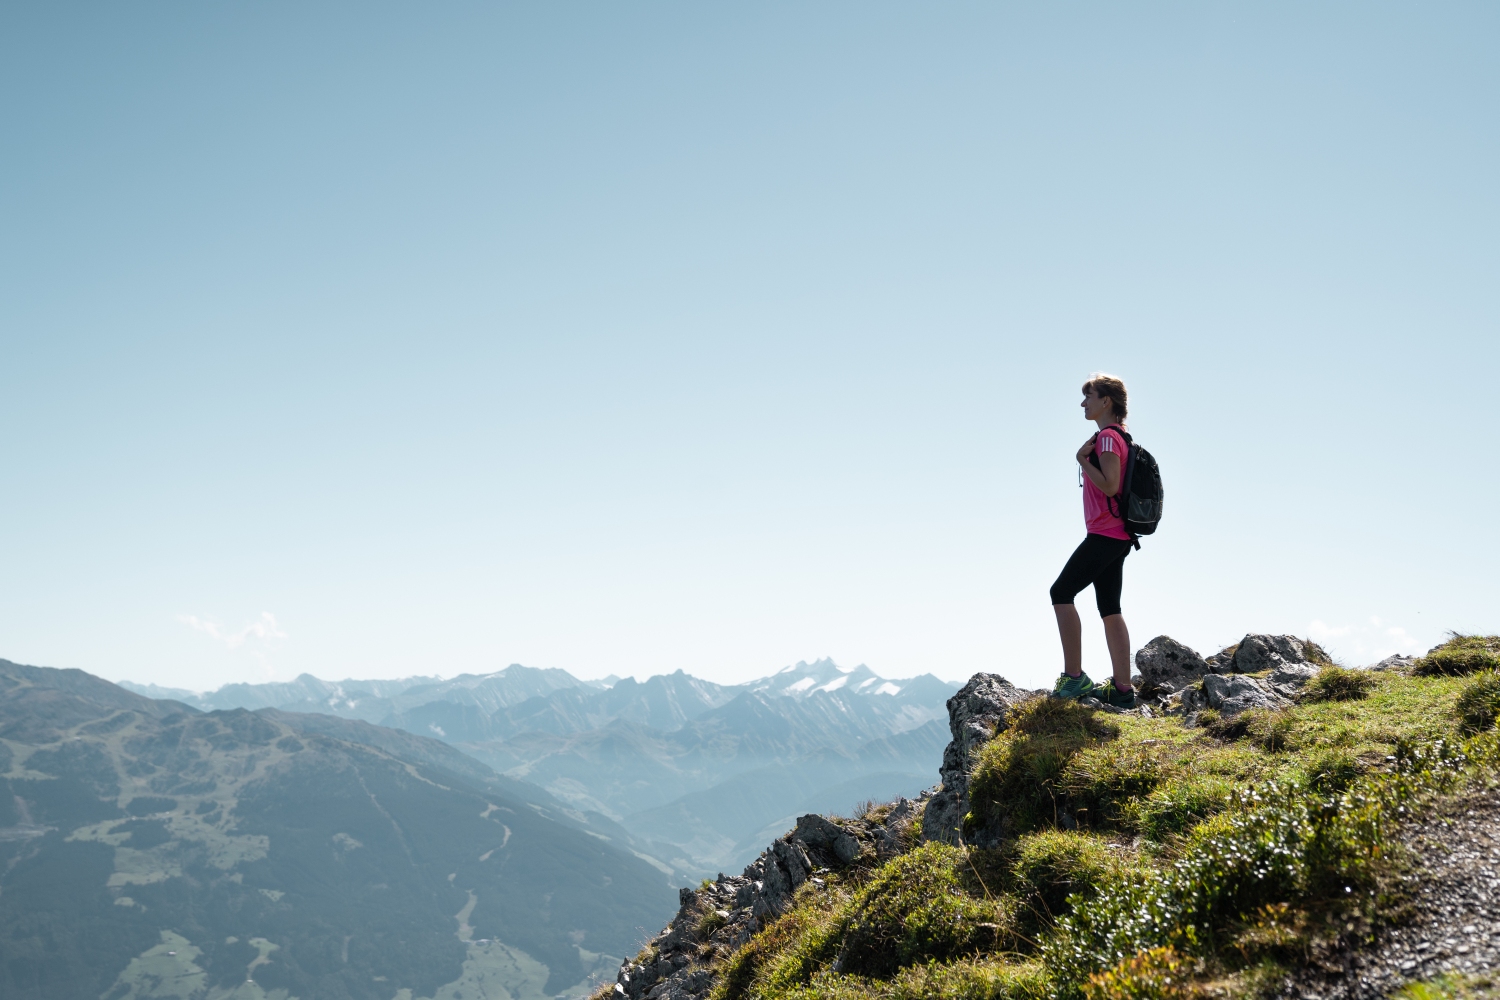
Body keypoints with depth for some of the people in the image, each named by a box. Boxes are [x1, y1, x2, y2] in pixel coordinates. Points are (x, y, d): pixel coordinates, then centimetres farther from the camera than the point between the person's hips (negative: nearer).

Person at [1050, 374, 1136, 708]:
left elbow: (1110, 485, -22)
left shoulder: (1107, 437, -12)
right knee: (1110, 608, 8)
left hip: (1105, 534, -10)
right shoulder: (1116, 436, 19)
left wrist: (1082, 460, -14)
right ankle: (1123, 689, 7)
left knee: (1061, 593, -8)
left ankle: (1074, 677, -11)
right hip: (1118, 536, 10)